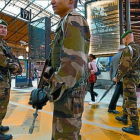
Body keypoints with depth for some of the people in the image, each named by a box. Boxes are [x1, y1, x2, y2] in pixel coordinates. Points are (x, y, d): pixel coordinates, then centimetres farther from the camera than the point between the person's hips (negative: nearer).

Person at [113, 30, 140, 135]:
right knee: (126, 98, 20)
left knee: (130, 101, -7)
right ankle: (124, 118, 33)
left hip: (129, 78, -10)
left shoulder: (128, 49, -16)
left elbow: (124, 66, -22)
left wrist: (117, 78, -9)